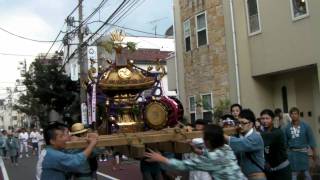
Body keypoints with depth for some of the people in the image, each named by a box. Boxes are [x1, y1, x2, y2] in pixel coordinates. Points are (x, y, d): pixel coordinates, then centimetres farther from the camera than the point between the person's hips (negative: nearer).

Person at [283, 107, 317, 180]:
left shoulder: (305, 126, -5)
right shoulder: (287, 128, 0)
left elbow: (311, 139, -2)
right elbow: (285, 141, 6)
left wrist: (314, 152, -1)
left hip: (303, 152, -2)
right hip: (292, 152, 2)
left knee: (306, 172, 4)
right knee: (293, 173, 9)